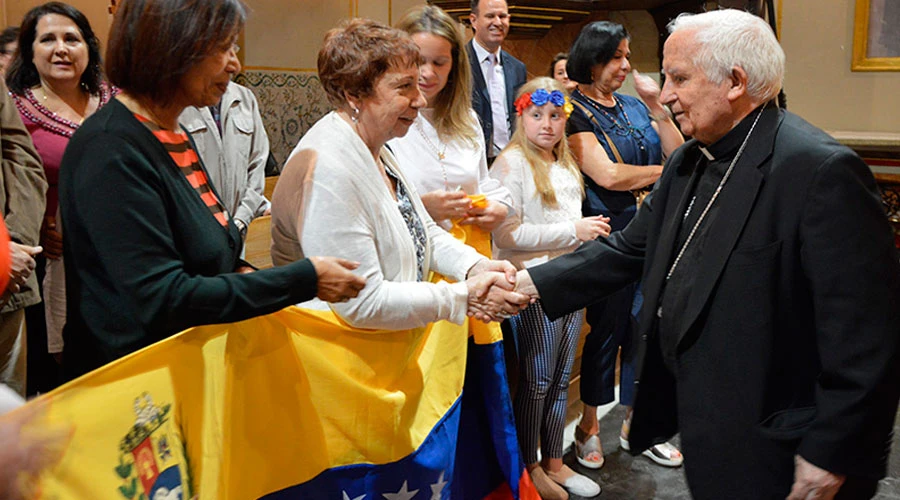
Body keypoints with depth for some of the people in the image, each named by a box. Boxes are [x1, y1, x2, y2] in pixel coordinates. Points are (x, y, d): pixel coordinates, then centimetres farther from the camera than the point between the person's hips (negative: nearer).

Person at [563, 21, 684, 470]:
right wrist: (664, 170, -4)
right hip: (610, 234, -6)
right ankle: (589, 426, 23)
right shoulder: (577, 112, -7)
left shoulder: (635, 107, 11)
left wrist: (657, 108, -5)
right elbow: (608, 175, -18)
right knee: (607, 328, 4)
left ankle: (634, 423, 27)